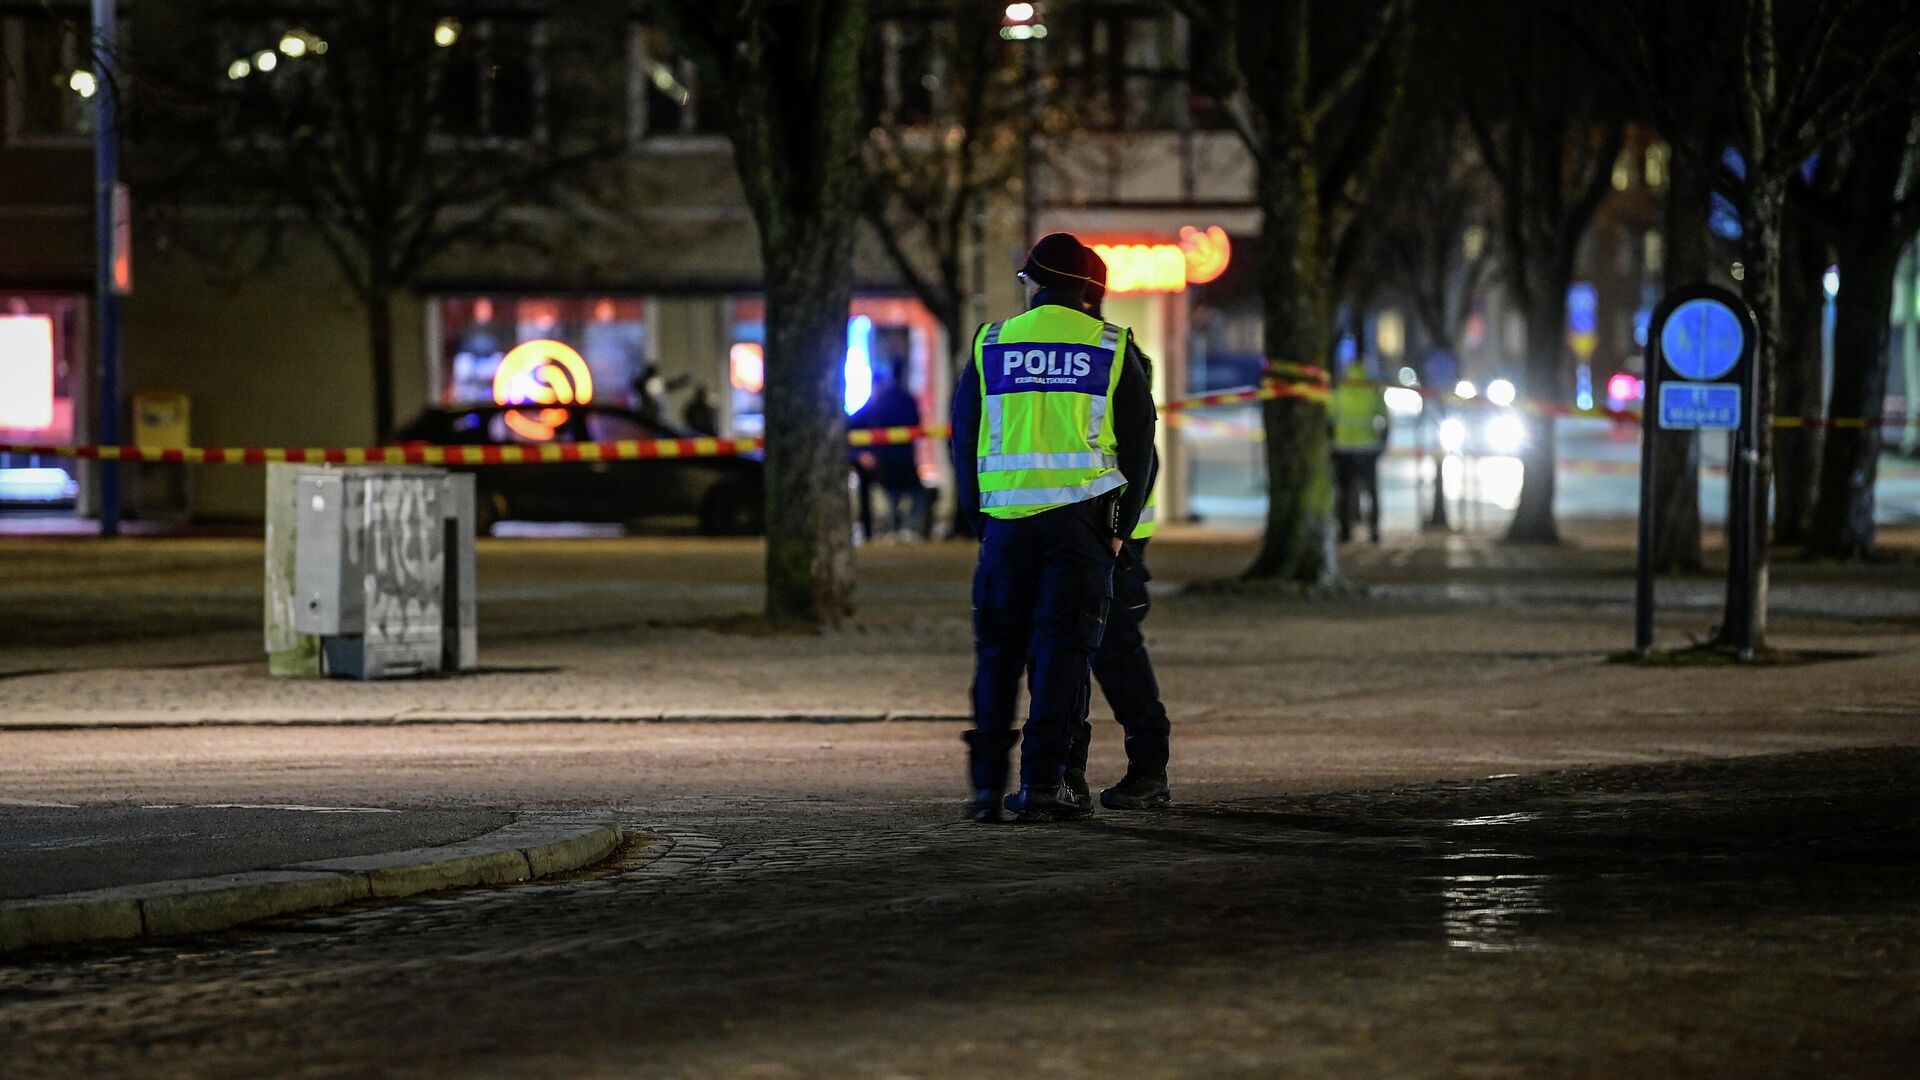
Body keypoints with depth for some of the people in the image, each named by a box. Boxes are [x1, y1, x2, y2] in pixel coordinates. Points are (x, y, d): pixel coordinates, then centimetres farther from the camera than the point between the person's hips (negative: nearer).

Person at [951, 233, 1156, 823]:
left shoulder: (991, 344, 7)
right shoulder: (1111, 348, 5)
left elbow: (963, 440, 9)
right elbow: (1138, 445, 4)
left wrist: (980, 519, 14)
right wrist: (1119, 528, 9)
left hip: (1007, 518, 1)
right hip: (1083, 516, -1)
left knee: (998, 648, 10)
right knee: (1064, 647, 1)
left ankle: (987, 784, 7)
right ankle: (1041, 784, -6)